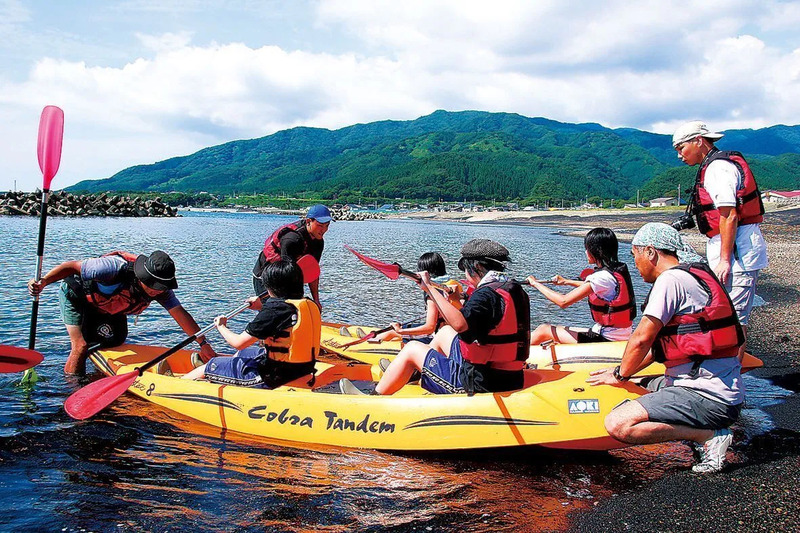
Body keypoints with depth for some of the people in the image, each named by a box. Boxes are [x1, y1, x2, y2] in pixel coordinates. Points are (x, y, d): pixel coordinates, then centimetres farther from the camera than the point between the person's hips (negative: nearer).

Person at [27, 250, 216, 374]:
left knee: (113, 345, 7)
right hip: (76, 296, -6)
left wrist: (203, 343, -30)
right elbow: (72, 266, -34)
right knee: (80, 346, -15)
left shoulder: (161, 289, -24)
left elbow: (180, 314, -25)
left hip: (107, 308, 6)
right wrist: (43, 282, -45)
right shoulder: (115, 267, -42)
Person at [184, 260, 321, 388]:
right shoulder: (311, 305, 0)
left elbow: (239, 343, -17)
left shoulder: (275, 309, -23)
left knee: (211, 366, 10)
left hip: (272, 377, -9)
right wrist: (263, 308, 26)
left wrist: (221, 326, 3)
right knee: (244, 352, 35)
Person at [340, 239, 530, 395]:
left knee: (412, 349, 7)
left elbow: (459, 323, -38)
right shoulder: (516, 290, 7)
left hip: (477, 383, -9)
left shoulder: (487, 294, -21)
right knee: (445, 333, 27)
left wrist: (430, 288, -30)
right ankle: (406, 373, 46)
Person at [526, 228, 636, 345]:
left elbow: (563, 301, -23)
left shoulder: (602, 277, -22)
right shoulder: (619, 270, 6)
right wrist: (566, 281, 40)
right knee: (561, 330, 22)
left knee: (544, 330, 1)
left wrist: (536, 283, -10)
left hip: (607, 339, -9)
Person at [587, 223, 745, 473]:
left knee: (618, 425, -20)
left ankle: (709, 436, -11)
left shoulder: (671, 279, -13)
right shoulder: (693, 275, 17)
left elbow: (642, 339, -13)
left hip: (709, 397, -10)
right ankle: (707, 426, 13)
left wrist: (620, 375, 4)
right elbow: (657, 343, 23)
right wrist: (624, 372, 23)